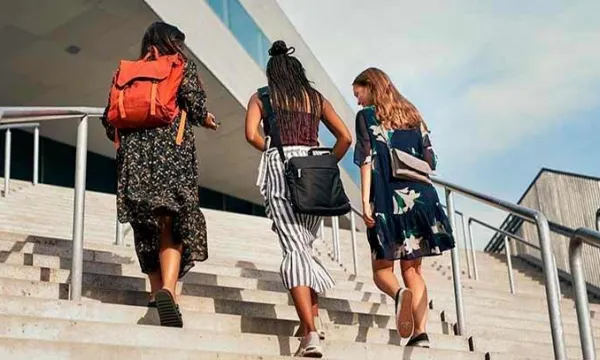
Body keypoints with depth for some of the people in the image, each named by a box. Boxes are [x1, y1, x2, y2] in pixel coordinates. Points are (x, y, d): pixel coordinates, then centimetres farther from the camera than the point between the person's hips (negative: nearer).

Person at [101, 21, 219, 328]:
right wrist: (206, 119, 16)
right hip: (173, 150, -3)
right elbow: (194, 104, -5)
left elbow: (110, 120, 12)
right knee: (175, 224, -7)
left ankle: (157, 289, 13)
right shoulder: (182, 65, 11)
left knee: (147, 224, 13)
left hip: (134, 153, 4)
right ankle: (167, 289, -26)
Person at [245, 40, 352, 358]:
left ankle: (310, 333, -21)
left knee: (294, 249, -10)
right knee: (305, 246, 15)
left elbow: (252, 134, -3)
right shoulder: (316, 98, 19)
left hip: (279, 167, -3)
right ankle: (312, 317, 4)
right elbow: (345, 137, 9)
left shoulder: (262, 97, 14)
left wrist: (275, 153, 12)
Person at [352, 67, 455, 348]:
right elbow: (429, 161, 14)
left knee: (382, 268, 5)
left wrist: (365, 202, -12)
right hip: (421, 198, 5)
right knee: (413, 268, 9)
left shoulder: (367, 116, 4)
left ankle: (400, 294, -28)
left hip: (389, 199, -4)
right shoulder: (412, 114, 18)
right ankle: (420, 332, -5)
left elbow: (367, 160, -7)